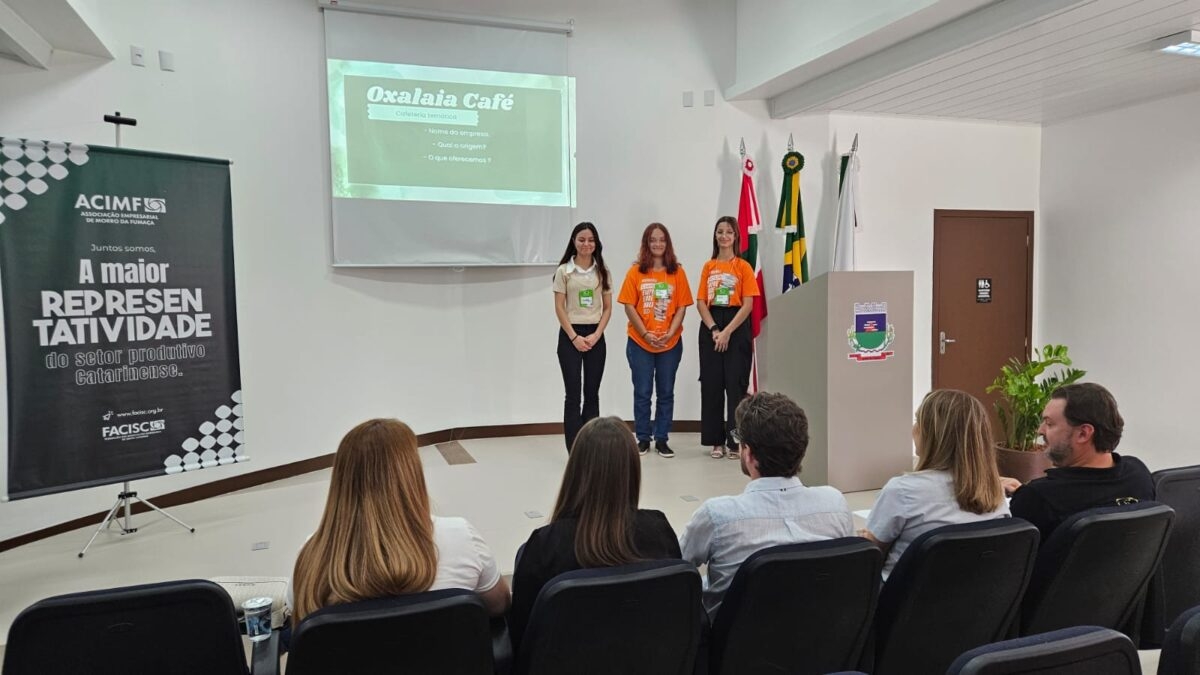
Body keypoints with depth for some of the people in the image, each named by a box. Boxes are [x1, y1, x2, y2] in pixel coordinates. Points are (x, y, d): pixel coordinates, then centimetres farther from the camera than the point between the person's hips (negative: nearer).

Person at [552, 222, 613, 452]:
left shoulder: (602, 271, 7)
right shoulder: (564, 271, 0)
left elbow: (607, 307, 5)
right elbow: (559, 308, -3)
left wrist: (596, 335, -7)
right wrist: (574, 337, -11)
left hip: (595, 336, 3)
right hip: (570, 335, -3)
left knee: (592, 394, 7)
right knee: (573, 394, -4)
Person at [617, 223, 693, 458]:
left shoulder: (677, 272, 2)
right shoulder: (636, 271, 0)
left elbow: (681, 307, 0)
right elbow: (629, 307, -3)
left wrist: (670, 333, -12)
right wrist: (646, 334, -11)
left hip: (670, 343, 1)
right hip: (640, 342, -1)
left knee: (666, 393, 8)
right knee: (642, 392, 5)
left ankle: (662, 440, 18)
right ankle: (643, 440, 17)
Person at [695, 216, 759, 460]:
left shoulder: (743, 267, 0)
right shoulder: (708, 267, 9)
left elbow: (748, 305, -6)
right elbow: (701, 303, 4)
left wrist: (727, 332, -13)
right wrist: (714, 329, -10)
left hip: (736, 328, -3)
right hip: (710, 329, 3)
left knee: (736, 385, -2)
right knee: (711, 384, 4)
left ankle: (736, 442, 5)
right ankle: (716, 441, 13)